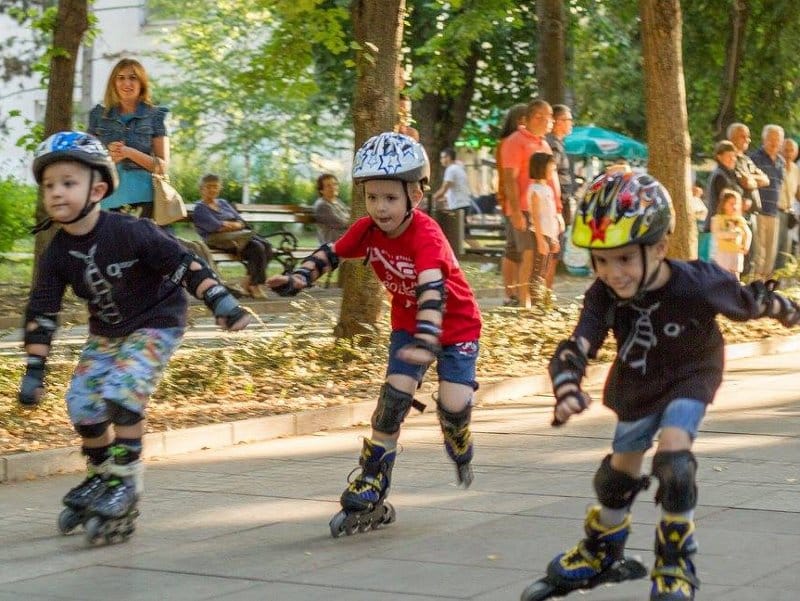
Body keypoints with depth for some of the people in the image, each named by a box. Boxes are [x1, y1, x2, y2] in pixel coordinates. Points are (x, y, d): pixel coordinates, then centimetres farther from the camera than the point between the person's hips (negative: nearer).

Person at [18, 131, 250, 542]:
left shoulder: (131, 233, -26)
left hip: (156, 323, -6)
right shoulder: (57, 254, -11)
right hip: (106, 332, 6)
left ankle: (125, 481, -10)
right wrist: (34, 370, -5)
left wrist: (221, 301, -28)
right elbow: (41, 312, -4)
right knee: (82, 402, -5)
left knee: (122, 392, -24)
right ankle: (100, 476, 20)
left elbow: (183, 264, -21)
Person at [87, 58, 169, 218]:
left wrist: (130, 153, -11)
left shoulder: (154, 116, 9)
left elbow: (163, 166, 4)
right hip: (107, 199, 2)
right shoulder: (99, 115, 15)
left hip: (141, 198, -2)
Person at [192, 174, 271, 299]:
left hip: (240, 236, 7)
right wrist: (234, 224, -2)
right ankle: (255, 285, -14)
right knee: (257, 248, -27)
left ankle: (248, 281, -12)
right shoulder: (200, 208, 2)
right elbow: (216, 227, -12)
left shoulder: (223, 203, 25)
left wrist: (229, 225, -7)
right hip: (220, 240, -7)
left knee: (266, 245, -20)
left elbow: (241, 222, 15)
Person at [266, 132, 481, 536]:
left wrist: (427, 340, -60)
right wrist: (296, 279, -19)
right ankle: (370, 495, -5)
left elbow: (432, 289, -47)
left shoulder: (426, 235, -33)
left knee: (453, 403, -18)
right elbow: (330, 254, -1)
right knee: (394, 397, -10)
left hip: (456, 325, -5)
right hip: (406, 323, 5)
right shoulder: (368, 230, -14)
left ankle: (461, 454, 20)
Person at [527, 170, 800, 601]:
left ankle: (675, 566, -4)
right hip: (636, 384, 4)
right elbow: (574, 349, -37)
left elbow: (749, 301, -14)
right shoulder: (604, 295, -28)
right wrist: (566, 391, -58)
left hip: (689, 378, -3)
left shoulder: (698, 283, -35)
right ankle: (602, 551, 47)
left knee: (673, 460, -25)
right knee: (619, 472, 18)